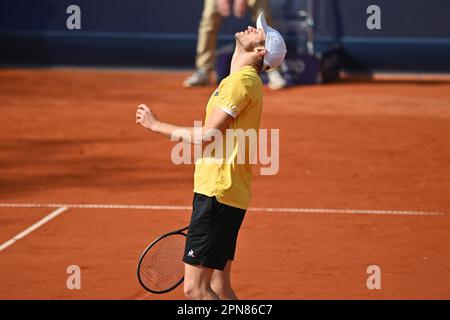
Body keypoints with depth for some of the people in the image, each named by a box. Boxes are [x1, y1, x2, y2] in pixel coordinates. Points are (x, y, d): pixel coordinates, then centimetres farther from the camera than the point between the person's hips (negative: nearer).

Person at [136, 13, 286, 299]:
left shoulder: (241, 80, -13)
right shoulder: (246, 80, 19)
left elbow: (206, 137, -18)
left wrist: (156, 125, -6)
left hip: (217, 195, -10)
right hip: (226, 196, 10)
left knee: (195, 288, -12)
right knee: (219, 287, 11)